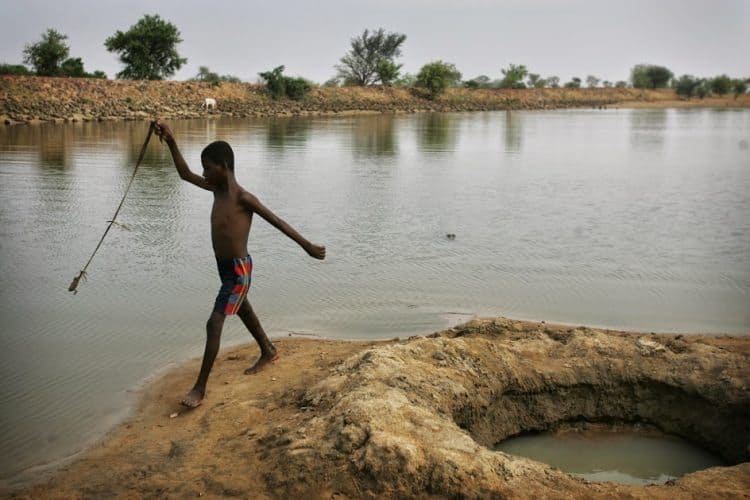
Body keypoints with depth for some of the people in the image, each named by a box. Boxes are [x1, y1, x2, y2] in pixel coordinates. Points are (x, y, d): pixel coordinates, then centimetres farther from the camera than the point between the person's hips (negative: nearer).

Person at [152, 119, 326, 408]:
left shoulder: (243, 198, -22)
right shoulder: (218, 188, 0)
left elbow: (277, 222, -15)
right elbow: (185, 175, 9)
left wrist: (306, 246, -9)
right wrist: (171, 142, -2)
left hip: (239, 270, -9)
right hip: (224, 267, 9)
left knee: (214, 324, -10)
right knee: (243, 311, 26)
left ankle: (200, 387, -3)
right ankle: (268, 352, 49)